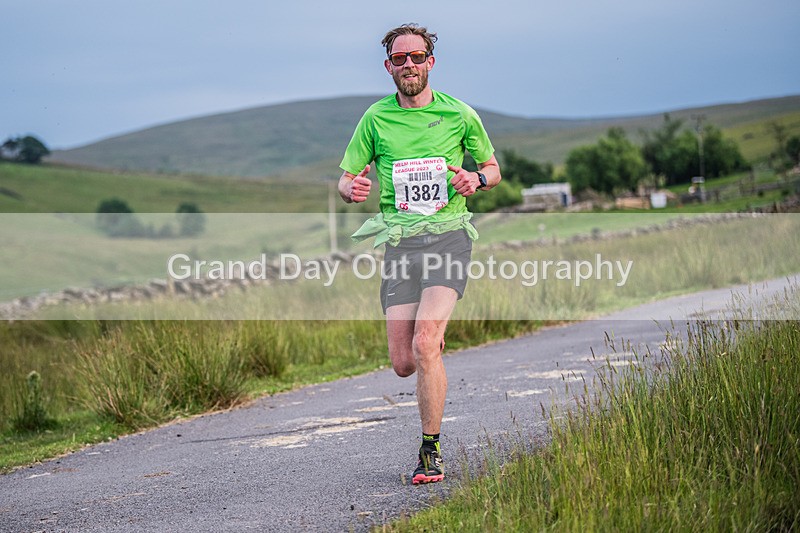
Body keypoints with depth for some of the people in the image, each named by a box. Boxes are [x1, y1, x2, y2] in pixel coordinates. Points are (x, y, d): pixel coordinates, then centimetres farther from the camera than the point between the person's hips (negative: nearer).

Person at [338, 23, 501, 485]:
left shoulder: (460, 115, 4)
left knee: (425, 345, -21)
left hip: (449, 235, -2)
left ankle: (431, 451, -8)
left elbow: (493, 168, 17)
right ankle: (438, 342, 37)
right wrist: (352, 188, -14)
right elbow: (345, 180, 11)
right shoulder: (376, 118, 7)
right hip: (400, 242, 2)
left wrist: (476, 179, -7)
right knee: (403, 364, -1)